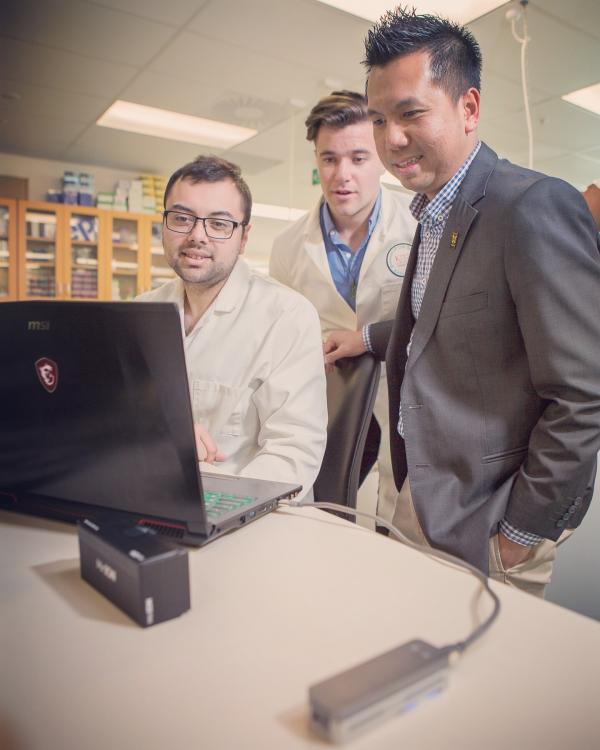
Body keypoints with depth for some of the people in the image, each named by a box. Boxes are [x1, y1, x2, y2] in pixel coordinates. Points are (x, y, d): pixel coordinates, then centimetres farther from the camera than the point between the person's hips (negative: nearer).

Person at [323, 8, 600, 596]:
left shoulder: (536, 207, -21)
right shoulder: (434, 215, 7)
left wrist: (521, 531, -16)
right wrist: (370, 338, 19)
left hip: (484, 523, -8)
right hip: (419, 498, 8)